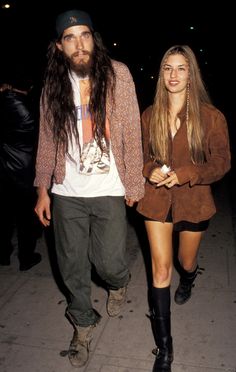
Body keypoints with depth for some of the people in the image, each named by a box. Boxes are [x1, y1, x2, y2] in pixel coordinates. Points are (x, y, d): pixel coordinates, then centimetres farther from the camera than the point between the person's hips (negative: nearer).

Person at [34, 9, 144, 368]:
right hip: (66, 193, 3)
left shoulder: (117, 74, -5)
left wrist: (134, 182, -2)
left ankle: (119, 283, 42)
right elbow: (47, 139, 6)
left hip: (108, 191, -2)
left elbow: (132, 132, -3)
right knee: (73, 265, 11)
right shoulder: (54, 84, 2)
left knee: (109, 261, 3)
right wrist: (43, 190, 5)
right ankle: (84, 322, 38)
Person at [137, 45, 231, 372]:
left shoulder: (210, 116, -11)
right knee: (161, 269, -2)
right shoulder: (150, 115, -1)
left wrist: (184, 174, -21)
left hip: (194, 200, -1)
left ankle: (188, 280, 63)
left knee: (186, 262, 21)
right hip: (157, 200, 1)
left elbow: (222, 162, -7)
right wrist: (149, 170, -13)